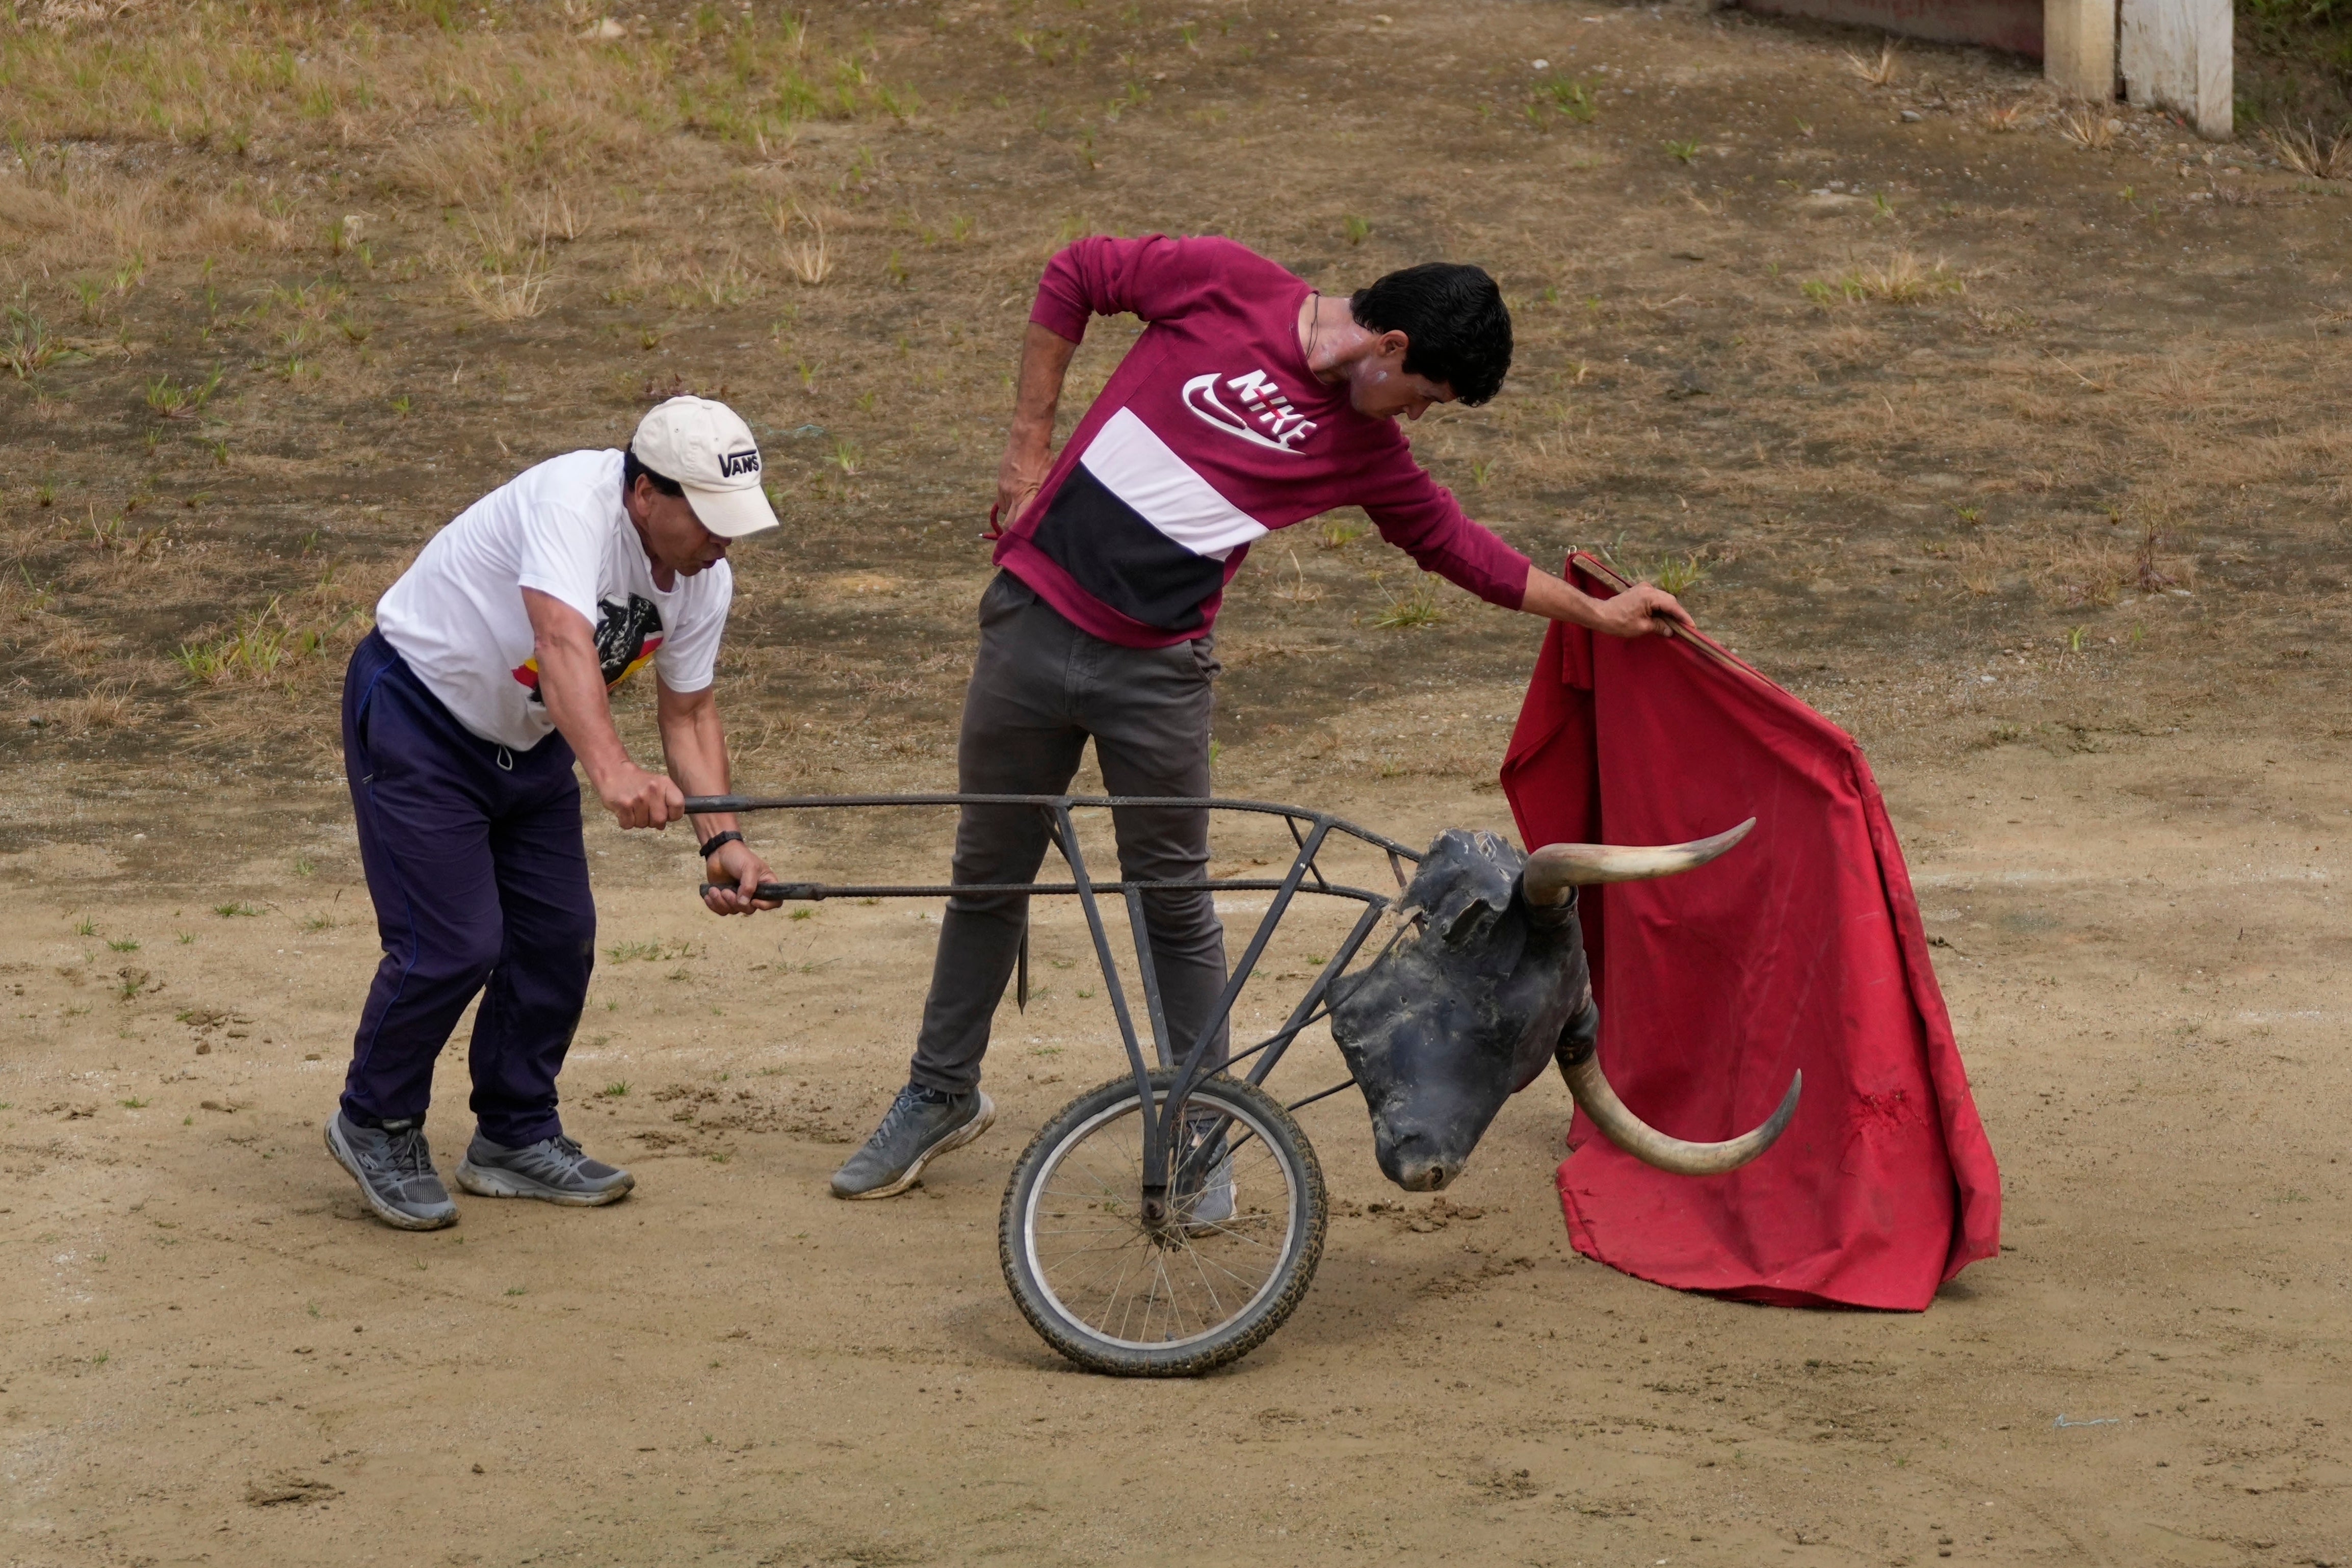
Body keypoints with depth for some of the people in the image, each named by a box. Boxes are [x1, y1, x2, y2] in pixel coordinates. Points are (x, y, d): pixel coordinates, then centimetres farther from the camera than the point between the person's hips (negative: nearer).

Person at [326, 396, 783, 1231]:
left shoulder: (705, 580, -9)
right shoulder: (576, 500, -34)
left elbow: (689, 713, 2)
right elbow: (562, 642, -48)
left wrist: (721, 841, -12)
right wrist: (611, 770, -63)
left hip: (526, 744, 8)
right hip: (417, 715, -8)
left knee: (558, 939, 5)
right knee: (453, 945, -12)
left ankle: (517, 1138, 23)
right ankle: (376, 1126, 9)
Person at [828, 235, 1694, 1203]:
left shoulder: (1367, 447, 2)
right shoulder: (1227, 287, -7)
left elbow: (1454, 544, 16)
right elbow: (1074, 278, 2)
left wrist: (1596, 613, 18)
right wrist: (1031, 442, 0)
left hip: (1156, 669, 1)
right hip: (1034, 616, -1)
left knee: (1174, 902, 3)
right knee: (988, 874, 12)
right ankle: (941, 1094, 29)